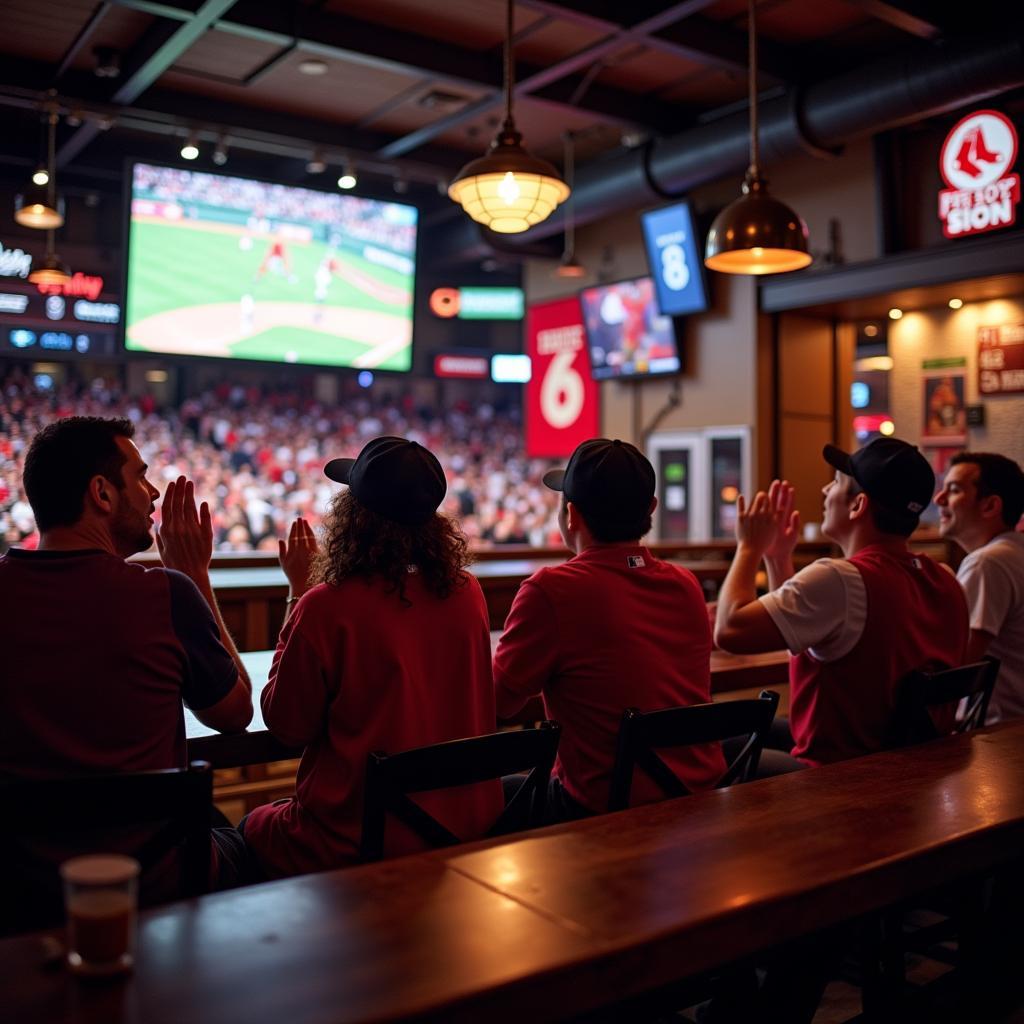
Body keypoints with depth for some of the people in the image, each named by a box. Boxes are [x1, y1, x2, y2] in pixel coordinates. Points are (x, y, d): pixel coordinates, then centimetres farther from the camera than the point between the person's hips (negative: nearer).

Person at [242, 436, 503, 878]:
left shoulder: (327, 606, -21)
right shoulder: (467, 594, -6)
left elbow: (286, 724, -7)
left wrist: (298, 592, -6)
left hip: (359, 845, -5)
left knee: (252, 826, 26)